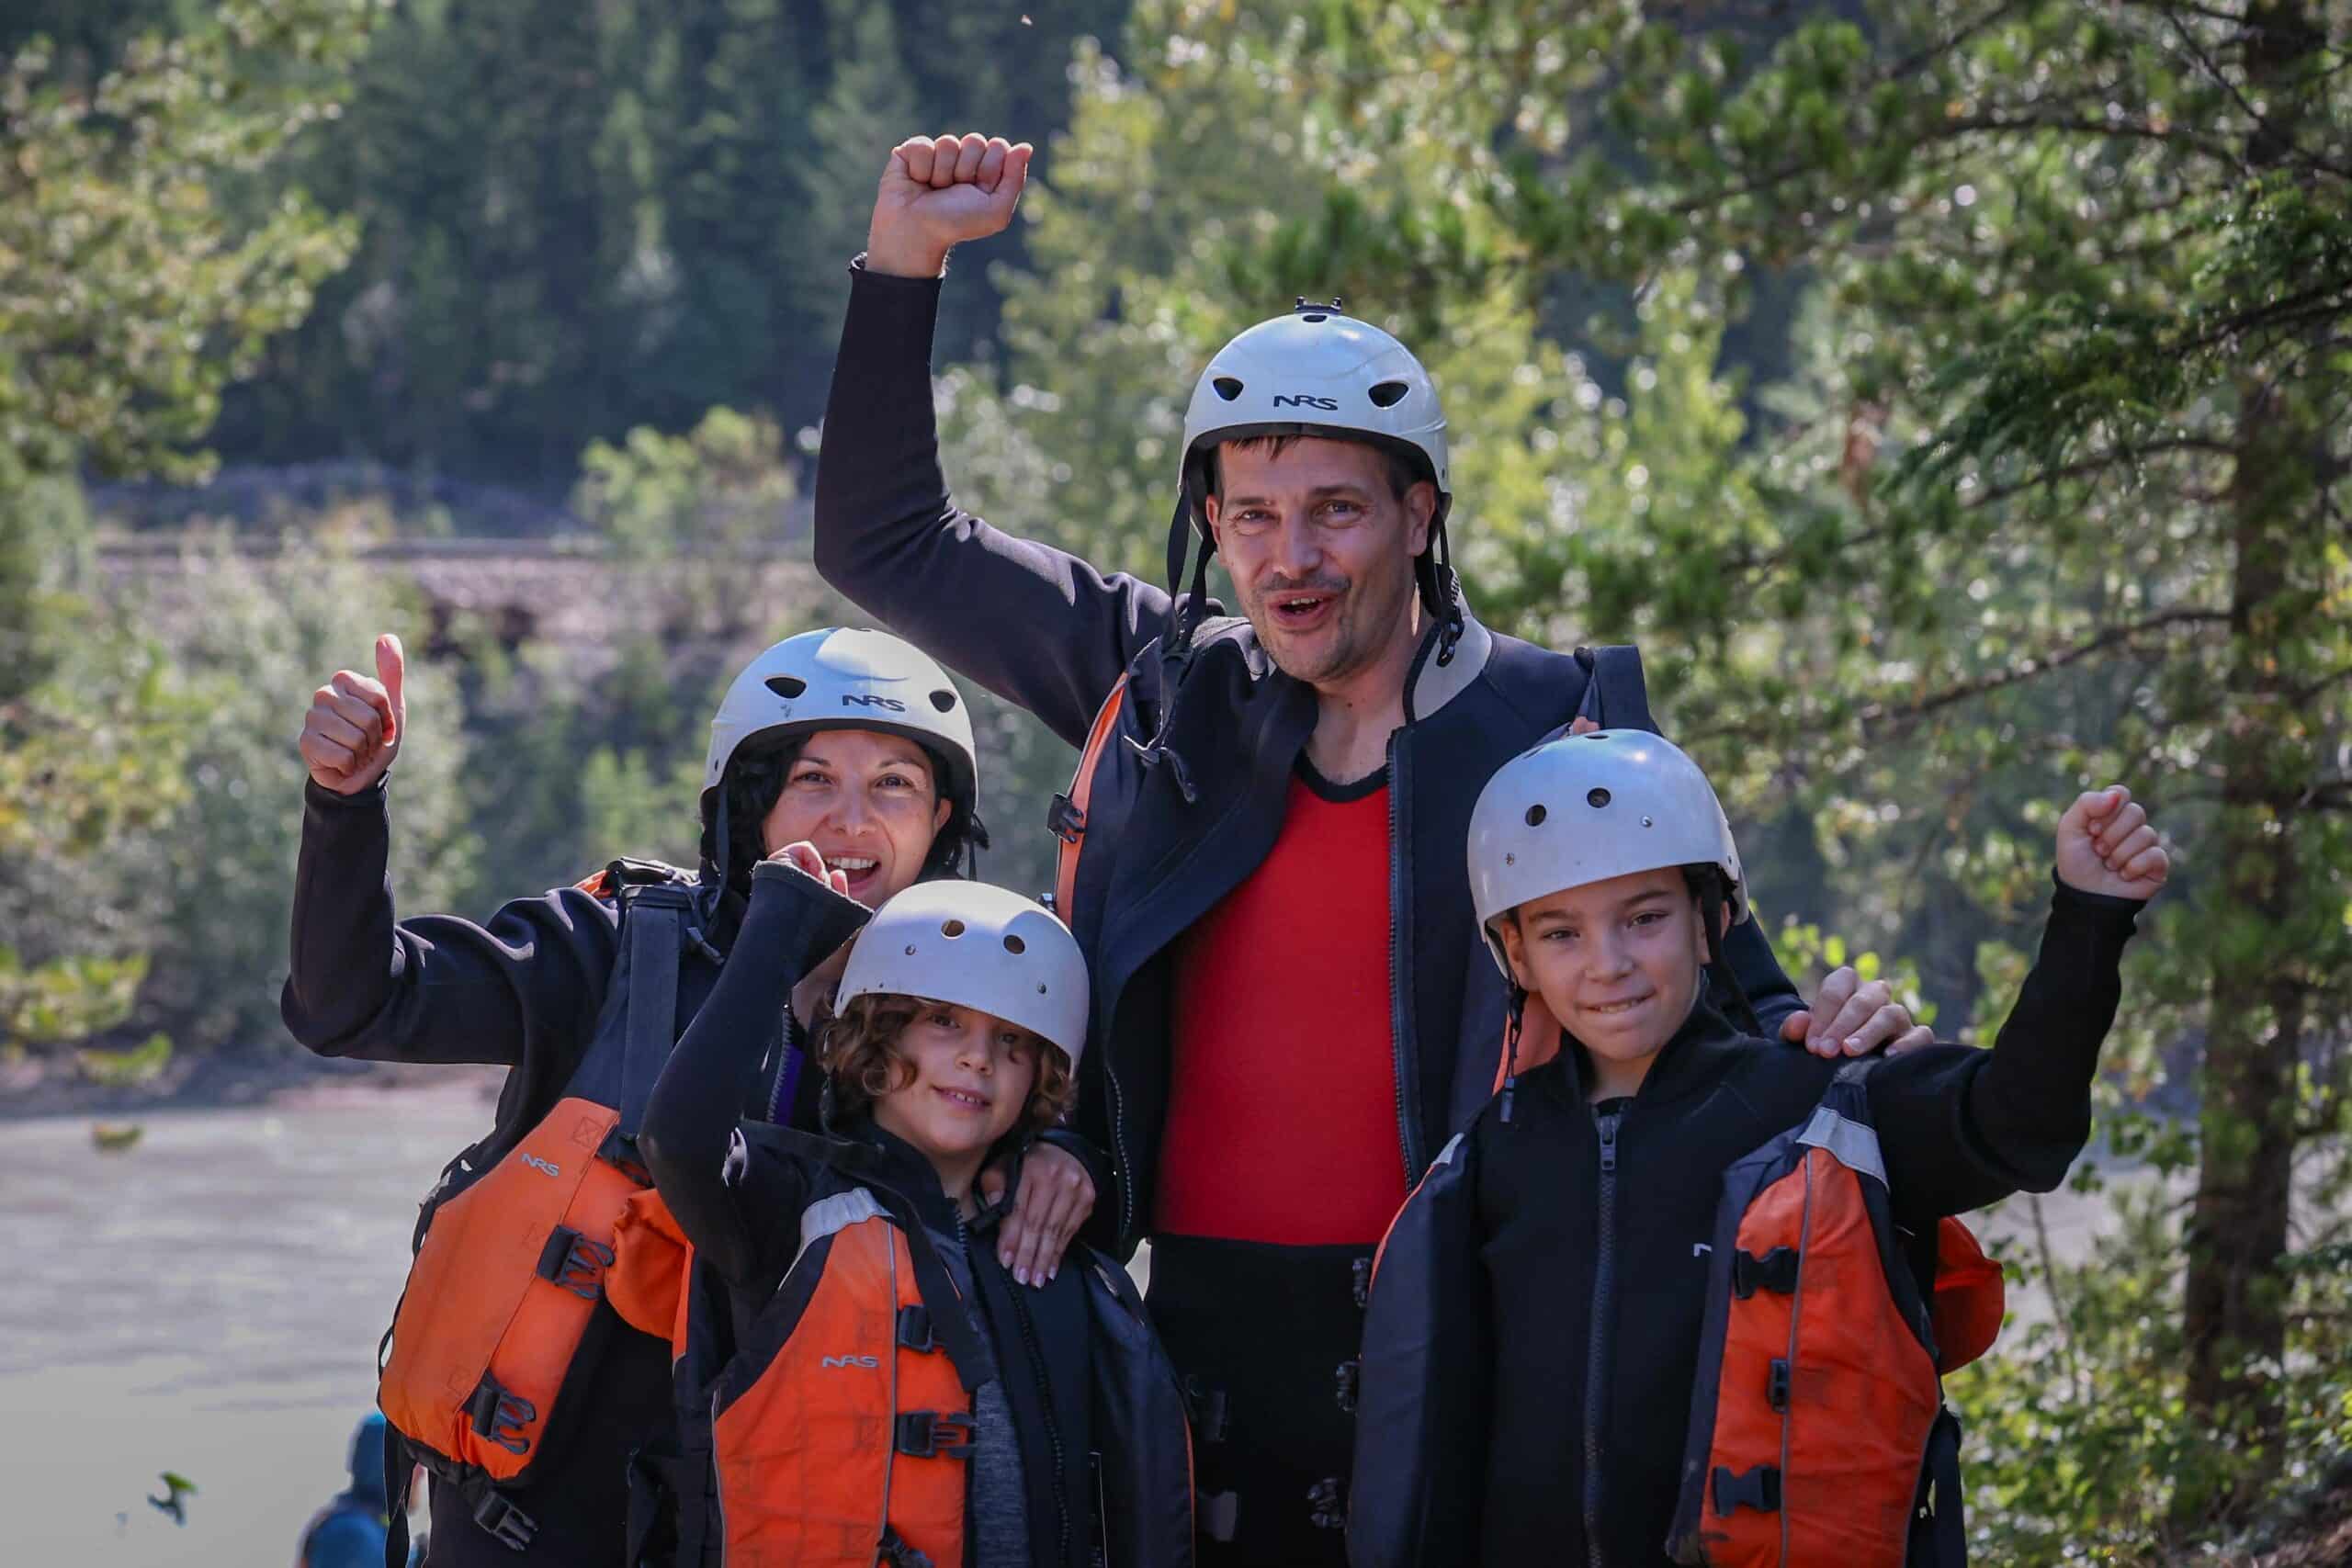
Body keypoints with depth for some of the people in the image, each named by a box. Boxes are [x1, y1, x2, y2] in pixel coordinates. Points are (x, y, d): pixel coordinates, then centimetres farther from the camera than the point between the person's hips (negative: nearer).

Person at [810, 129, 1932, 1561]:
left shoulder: (1562, 725, 2)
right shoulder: (1168, 693, 9)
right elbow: (891, 546, 18)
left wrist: (1822, 1044, -19)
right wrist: (908, 258, 12)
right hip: (1204, 1332, 3)